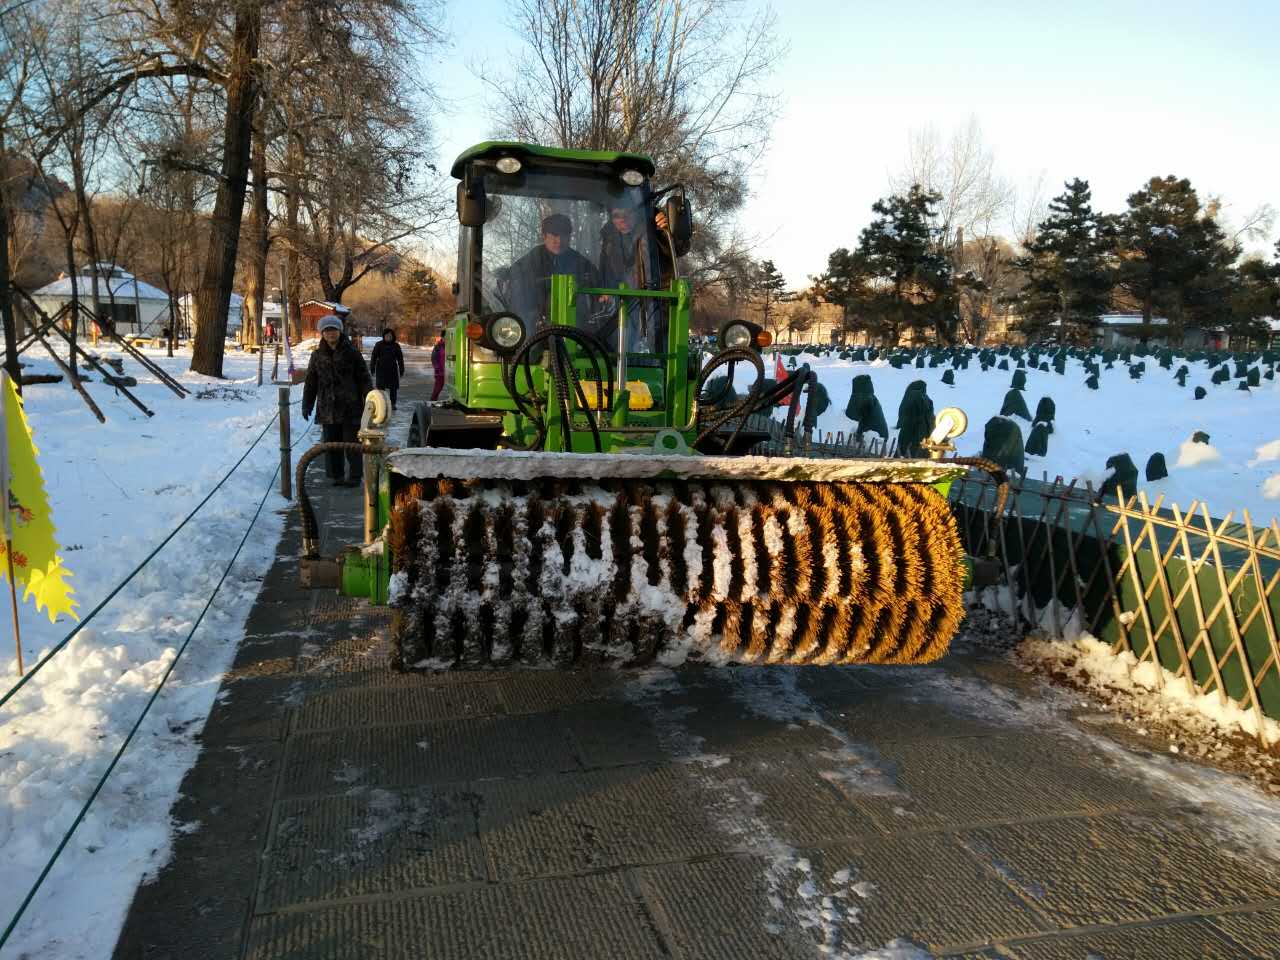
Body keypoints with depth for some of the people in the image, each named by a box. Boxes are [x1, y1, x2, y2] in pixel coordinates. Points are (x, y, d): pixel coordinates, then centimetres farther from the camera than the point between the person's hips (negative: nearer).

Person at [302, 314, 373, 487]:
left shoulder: (351, 353, -2)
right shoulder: (317, 355, 8)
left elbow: (364, 378, -1)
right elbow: (310, 382, 13)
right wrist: (307, 404, 10)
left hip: (350, 407, -3)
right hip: (328, 407, 4)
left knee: (351, 443, 1)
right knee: (331, 443, 8)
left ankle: (355, 475, 10)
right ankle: (336, 475, 18)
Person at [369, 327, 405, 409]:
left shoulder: (396, 346, 5)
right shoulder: (379, 345, 0)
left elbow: (400, 358, 9)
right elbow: (374, 357, 1)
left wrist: (401, 370, 7)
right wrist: (372, 369, -4)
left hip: (392, 369, 1)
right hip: (381, 369, -1)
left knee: (393, 387, 3)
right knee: (381, 387, -1)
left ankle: (393, 404, 14)